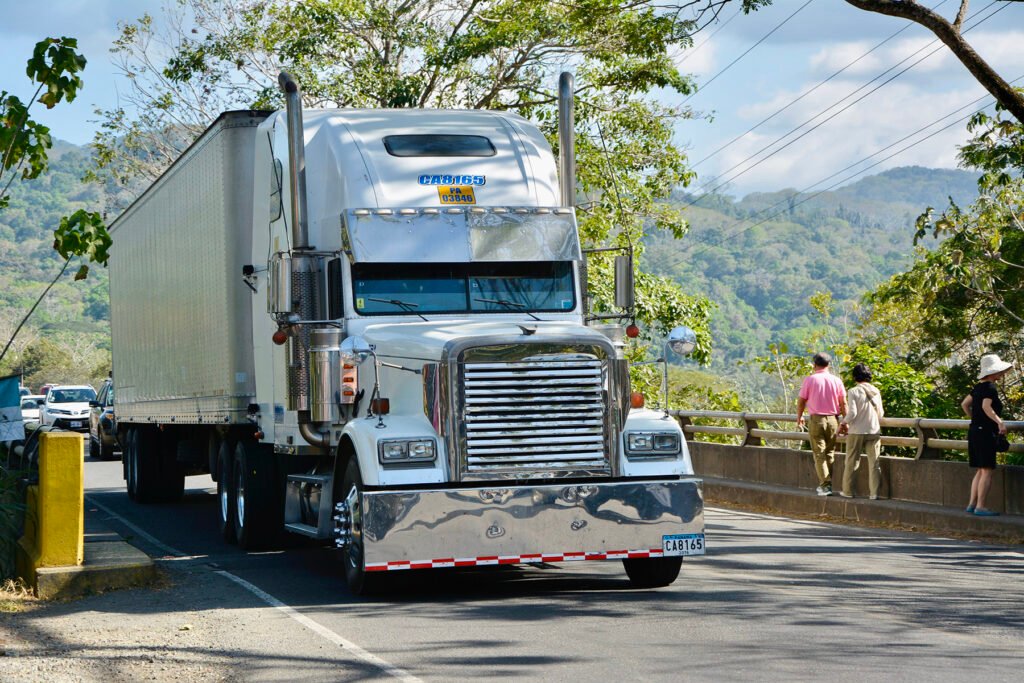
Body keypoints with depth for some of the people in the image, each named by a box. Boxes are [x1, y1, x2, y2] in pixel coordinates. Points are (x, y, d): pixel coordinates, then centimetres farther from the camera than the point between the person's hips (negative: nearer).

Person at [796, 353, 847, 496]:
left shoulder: (810, 379, -4)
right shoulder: (836, 381, 2)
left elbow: (801, 401, 1)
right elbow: (843, 403, 2)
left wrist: (799, 418, 16)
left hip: (816, 419, -2)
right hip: (832, 419, 2)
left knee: (819, 453, 0)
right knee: (830, 453, 11)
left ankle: (825, 485, -8)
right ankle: (827, 484, 13)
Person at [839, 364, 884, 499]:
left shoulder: (853, 392, -11)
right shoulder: (876, 391, 3)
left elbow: (852, 413, -17)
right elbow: (881, 413, 9)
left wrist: (843, 423, 0)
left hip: (856, 432, -3)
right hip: (874, 431, 3)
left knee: (851, 462, 7)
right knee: (874, 462, 5)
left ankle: (847, 491, 12)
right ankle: (874, 492, 3)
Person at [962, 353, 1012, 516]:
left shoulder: (978, 387, 13)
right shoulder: (990, 388, -13)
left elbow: (965, 404, 21)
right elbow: (986, 406, -28)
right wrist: (999, 422, -33)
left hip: (974, 429, 9)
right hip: (985, 432, -9)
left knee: (980, 471, 14)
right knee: (987, 471, -6)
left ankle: (972, 504, 13)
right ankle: (980, 506, -9)